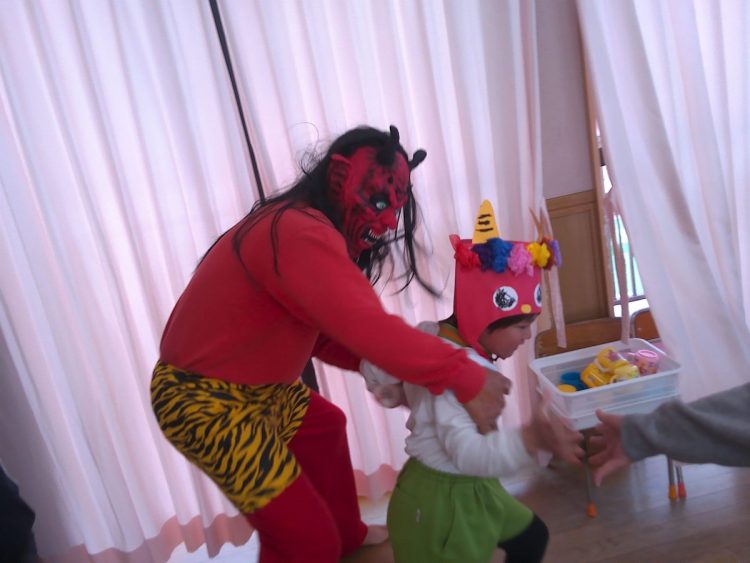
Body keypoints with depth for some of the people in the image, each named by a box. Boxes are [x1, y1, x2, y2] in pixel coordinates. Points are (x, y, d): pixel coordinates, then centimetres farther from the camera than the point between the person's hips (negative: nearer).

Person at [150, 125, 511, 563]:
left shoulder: (304, 227, 7)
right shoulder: (301, 233, -28)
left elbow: (324, 331, 5)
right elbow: (365, 327, -37)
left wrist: (377, 364, -8)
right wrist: (464, 375, -30)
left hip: (251, 387, 11)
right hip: (204, 400, -11)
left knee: (325, 425, 30)